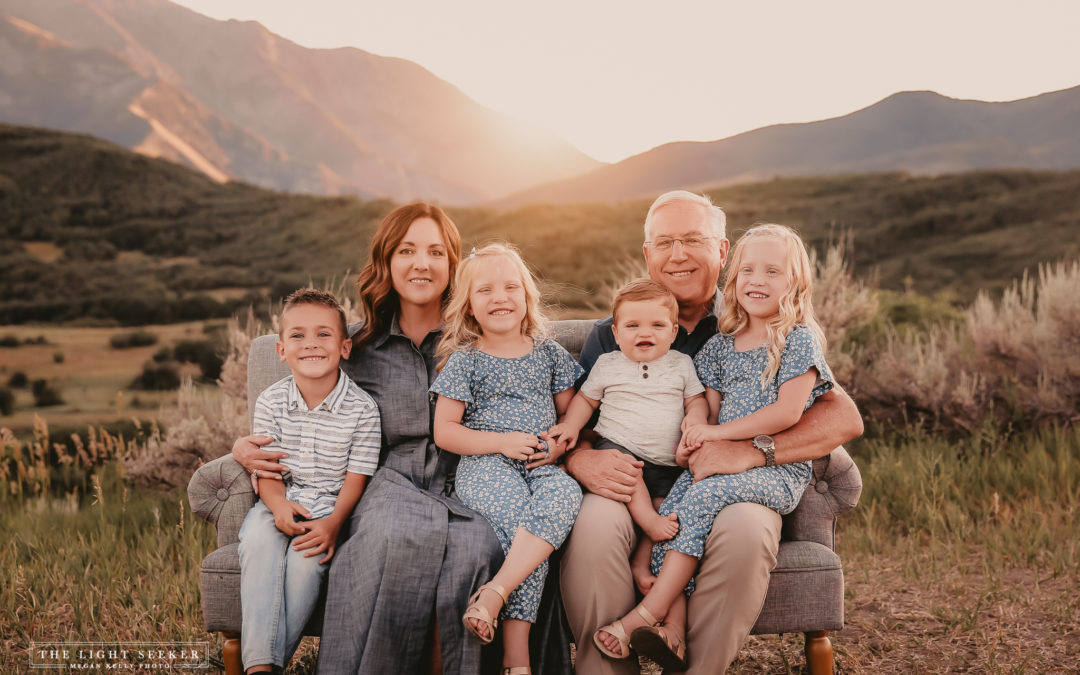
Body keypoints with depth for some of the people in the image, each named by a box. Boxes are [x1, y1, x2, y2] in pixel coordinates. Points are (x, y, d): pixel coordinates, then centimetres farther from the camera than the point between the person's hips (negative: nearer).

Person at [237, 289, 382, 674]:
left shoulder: (362, 408, -7)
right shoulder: (270, 402, 1)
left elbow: (355, 478, -6)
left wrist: (334, 522, -23)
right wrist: (278, 505, -20)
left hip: (331, 504, -2)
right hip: (279, 500, 2)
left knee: (306, 555, -31)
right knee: (258, 542, -29)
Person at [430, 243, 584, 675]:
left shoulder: (549, 354, 16)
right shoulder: (464, 361, 7)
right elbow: (444, 432, 3)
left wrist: (562, 443, -3)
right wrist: (502, 442, -10)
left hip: (542, 466, 3)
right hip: (485, 465, -2)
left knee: (566, 495, -34)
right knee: (522, 521, -33)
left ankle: (495, 592, -37)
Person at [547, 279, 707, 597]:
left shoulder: (681, 364, 12)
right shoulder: (608, 365, 10)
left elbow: (697, 398, 15)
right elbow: (586, 398, 17)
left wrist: (696, 417, -9)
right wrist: (571, 424, -1)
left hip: (668, 462, 2)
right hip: (619, 445, -2)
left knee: (669, 506, -19)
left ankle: (641, 560, -15)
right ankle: (649, 521, -33)